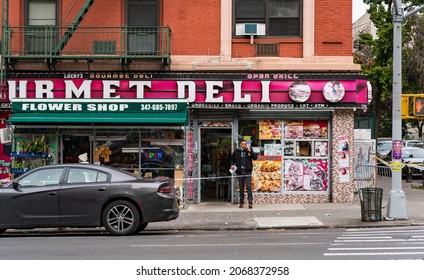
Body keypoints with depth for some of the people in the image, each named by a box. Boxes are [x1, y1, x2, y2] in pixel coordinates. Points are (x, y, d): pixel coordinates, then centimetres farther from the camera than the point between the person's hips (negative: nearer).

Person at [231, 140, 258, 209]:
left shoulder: (249, 150, 4)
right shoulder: (236, 151, 5)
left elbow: (255, 157, -6)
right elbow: (232, 159, 18)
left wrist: (250, 151, -13)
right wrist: (232, 165, 1)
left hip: (248, 171, -2)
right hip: (240, 172, 2)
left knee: (249, 187, -9)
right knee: (241, 188, 8)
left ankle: (250, 202, -8)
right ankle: (241, 202, 16)